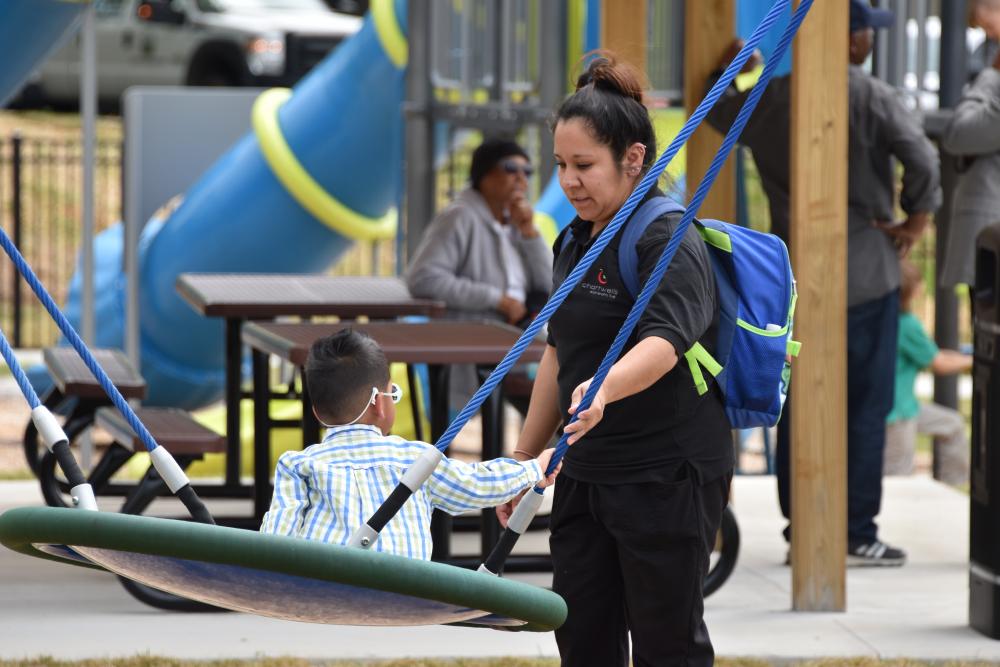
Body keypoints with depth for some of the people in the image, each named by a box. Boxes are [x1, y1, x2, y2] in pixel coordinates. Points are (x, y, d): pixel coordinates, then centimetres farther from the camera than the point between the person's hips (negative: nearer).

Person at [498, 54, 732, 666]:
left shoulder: (670, 243, -14)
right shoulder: (576, 243, 13)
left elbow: (664, 342, -31)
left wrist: (603, 390, -50)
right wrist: (525, 458, 23)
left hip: (668, 477, -8)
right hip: (588, 474, 8)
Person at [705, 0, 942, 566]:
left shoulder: (772, 100, 4)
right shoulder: (872, 97, -11)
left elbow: (718, 112, 23)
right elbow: (922, 158, -22)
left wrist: (729, 71, 39)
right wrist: (916, 220, -8)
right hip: (865, 275, -5)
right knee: (865, 407, 1)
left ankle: (800, 529, 11)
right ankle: (858, 535, 0)